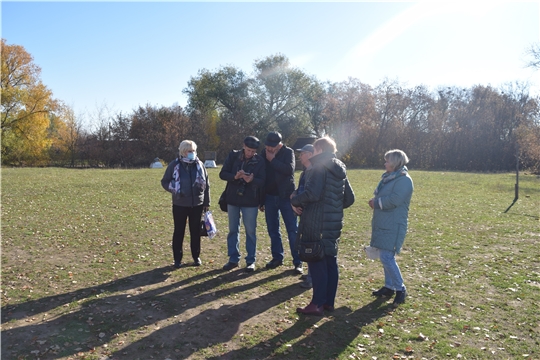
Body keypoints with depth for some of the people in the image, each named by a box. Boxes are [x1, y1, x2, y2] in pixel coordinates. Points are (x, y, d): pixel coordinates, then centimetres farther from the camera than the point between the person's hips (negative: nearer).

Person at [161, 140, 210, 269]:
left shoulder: (199, 165, 2)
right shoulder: (174, 165, -5)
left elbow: (206, 184, 8)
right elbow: (164, 182, 3)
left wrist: (207, 202, 7)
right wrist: (174, 190, -16)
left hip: (197, 205, 2)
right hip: (180, 205, -2)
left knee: (196, 231, 10)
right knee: (179, 232, 6)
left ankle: (196, 257, 25)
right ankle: (177, 259, 18)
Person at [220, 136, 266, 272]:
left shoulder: (260, 161, -7)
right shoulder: (233, 156, -3)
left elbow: (262, 181, -11)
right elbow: (222, 174, -4)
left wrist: (251, 180, -32)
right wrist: (235, 176, -24)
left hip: (250, 201, -2)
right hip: (233, 199, 2)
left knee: (250, 231, 5)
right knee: (233, 230, 11)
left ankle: (251, 261, 18)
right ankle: (233, 259, 23)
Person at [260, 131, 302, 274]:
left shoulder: (288, 152, -6)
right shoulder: (264, 154, 4)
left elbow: (289, 169, -23)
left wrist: (273, 160, -17)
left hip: (286, 197, -4)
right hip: (269, 197, 4)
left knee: (293, 230, -1)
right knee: (273, 230, 11)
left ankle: (298, 262, 4)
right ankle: (277, 257, 24)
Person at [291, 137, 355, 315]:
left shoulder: (319, 168, -13)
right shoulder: (340, 171, 12)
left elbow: (311, 194, -25)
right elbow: (349, 198, 15)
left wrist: (295, 201, -8)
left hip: (317, 224, -8)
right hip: (334, 223, 9)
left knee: (317, 263, -1)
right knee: (330, 262, 13)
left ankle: (317, 304, 6)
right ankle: (329, 302, 23)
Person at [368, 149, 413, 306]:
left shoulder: (404, 180, -14)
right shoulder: (388, 178, 15)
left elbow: (394, 200, -24)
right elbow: (380, 195, 22)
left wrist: (375, 202, -11)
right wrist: (375, 202, 3)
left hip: (393, 226, -9)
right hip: (383, 224, 9)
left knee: (386, 257, -11)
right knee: (385, 257, 14)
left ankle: (400, 289, 4)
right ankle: (389, 286, 26)